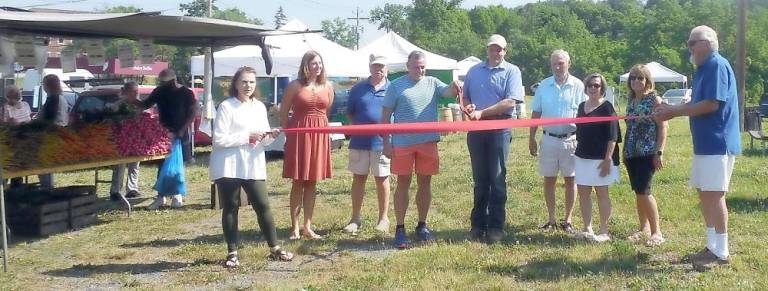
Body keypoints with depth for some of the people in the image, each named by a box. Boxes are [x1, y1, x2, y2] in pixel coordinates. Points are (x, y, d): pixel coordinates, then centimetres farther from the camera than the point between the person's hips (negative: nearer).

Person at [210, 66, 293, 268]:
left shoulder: (259, 107, 10)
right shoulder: (226, 106, -6)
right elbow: (219, 139, -13)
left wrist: (270, 136, -8)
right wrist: (247, 137, -17)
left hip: (253, 166, 4)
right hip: (229, 166, -4)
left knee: (263, 205, 3)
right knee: (230, 208, 4)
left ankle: (274, 248, 15)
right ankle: (232, 252, 15)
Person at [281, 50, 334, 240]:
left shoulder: (328, 86, 9)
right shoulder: (295, 86, -1)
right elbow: (283, 114, 3)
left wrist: (325, 129, 9)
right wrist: (289, 131, -2)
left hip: (320, 136, 3)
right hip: (299, 135, -3)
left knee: (312, 183, 8)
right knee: (298, 182, 1)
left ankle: (307, 227, 14)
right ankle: (295, 227, 7)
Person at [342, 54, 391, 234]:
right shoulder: (358, 88, 7)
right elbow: (349, 113, 14)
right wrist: (357, 126, 0)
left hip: (382, 142, -2)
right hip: (359, 141, 2)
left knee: (382, 179, 7)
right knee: (358, 178, 8)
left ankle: (383, 218, 18)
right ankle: (355, 219, 17)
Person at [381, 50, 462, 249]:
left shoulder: (432, 83, 9)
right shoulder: (396, 86, 2)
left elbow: (447, 92, -10)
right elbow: (386, 116, 1)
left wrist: (454, 88, -34)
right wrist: (386, 142, -4)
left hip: (428, 142, 3)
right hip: (403, 143, -3)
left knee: (425, 183, 10)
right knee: (403, 183, 3)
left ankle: (422, 225, 24)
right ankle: (400, 229, 9)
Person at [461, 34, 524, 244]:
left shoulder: (511, 71, 0)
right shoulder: (474, 71, 13)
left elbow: (510, 102, -11)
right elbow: (465, 97, 18)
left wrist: (482, 112, -16)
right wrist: (468, 107, -6)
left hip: (500, 130, -3)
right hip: (476, 130, 4)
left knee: (497, 179, 1)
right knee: (480, 179, 9)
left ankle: (496, 227, 7)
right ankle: (478, 224, 16)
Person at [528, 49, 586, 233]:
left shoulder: (578, 86, -2)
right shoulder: (544, 86, 4)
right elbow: (536, 114, 8)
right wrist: (531, 138, 6)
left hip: (571, 140, -2)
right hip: (549, 139, 2)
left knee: (570, 180, 6)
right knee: (549, 180, 6)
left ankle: (567, 220, 16)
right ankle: (551, 219, 17)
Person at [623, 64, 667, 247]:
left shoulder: (654, 100, -6)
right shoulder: (630, 100, 12)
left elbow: (663, 127, -9)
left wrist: (659, 152, -16)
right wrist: (625, 152, 15)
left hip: (648, 153, -6)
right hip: (632, 153, 6)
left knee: (643, 191, -11)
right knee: (638, 192, 9)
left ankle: (656, 232, 0)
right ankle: (644, 230, 18)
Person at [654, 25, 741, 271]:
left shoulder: (717, 65, -14)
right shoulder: (705, 68, 17)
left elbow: (711, 104, -21)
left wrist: (675, 112, -15)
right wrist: (672, 110, 6)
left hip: (717, 143, -10)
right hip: (706, 143, 10)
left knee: (714, 195, -7)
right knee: (704, 194, 12)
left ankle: (721, 253, 1)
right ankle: (712, 246, 21)